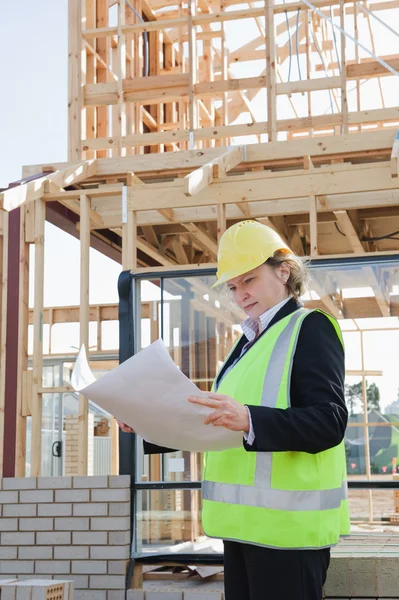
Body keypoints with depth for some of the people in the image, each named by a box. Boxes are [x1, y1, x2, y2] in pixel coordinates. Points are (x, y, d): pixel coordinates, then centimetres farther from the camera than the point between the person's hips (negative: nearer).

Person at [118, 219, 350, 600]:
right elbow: (220, 423, 19)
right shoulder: (248, 341, 18)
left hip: (287, 523, -8)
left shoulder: (310, 328, -6)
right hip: (244, 521, 8)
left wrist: (249, 420, -32)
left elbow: (330, 421, -19)